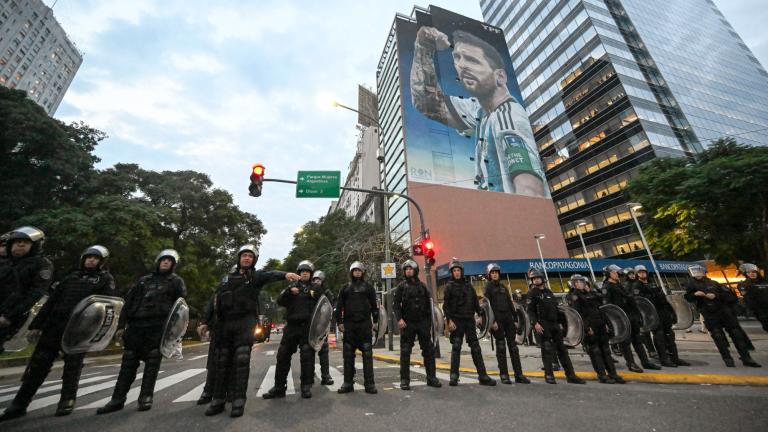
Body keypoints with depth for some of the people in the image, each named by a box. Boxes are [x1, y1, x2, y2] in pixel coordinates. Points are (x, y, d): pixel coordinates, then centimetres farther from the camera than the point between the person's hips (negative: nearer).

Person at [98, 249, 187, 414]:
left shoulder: (176, 281, 6)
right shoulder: (144, 280, 17)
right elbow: (128, 302, 15)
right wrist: (121, 325, 6)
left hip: (158, 328, -3)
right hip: (136, 326, 4)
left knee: (152, 362, 0)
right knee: (129, 362, 6)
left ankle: (146, 397, 10)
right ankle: (117, 399, 17)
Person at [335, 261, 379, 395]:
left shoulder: (368, 287, 9)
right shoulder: (345, 288, 11)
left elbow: (374, 305, 8)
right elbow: (339, 306, 9)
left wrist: (375, 321, 3)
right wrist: (339, 322, 2)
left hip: (365, 324, -1)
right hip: (349, 325, 1)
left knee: (367, 354, 0)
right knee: (348, 354, 7)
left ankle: (369, 383, 8)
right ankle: (348, 383, 18)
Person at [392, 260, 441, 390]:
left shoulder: (422, 286, 9)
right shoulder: (401, 286, 1)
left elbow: (428, 305, 13)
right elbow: (395, 304, -5)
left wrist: (429, 324, 10)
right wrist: (399, 319, -19)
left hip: (423, 323, 3)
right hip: (407, 324, -3)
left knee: (429, 350, 6)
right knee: (405, 352, 2)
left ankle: (431, 377, 19)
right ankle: (404, 380, 14)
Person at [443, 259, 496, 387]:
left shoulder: (468, 285, 12)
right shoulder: (449, 286, -1)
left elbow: (475, 302, 14)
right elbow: (446, 305, -5)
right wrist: (449, 320, -13)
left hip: (469, 320, 4)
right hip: (456, 321, -4)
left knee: (476, 348, 7)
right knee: (456, 348, 0)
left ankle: (482, 376, 14)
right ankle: (454, 376, 9)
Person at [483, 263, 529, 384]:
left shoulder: (503, 287, 17)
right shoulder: (488, 287, 0)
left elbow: (510, 304, 17)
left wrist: (516, 319, 9)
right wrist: (492, 321, -17)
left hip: (508, 318, 5)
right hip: (497, 319, -5)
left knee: (513, 347, 5)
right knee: (501, 347, -1)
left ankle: (519, 374, 10)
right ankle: (504, 375, 6)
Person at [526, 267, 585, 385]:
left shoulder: (549, 291, 16)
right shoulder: (532, 293, -4)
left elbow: (556, 308, 20)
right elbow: (529, 310, -11)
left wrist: (560, 322, 13)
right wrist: (535, 323, -21)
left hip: (555, 324, 6)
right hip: (542, 325, -6)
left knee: (562, 349, 9)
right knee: (547, 350, -3)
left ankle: (570, 375, 16)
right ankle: (549, 375, 8)